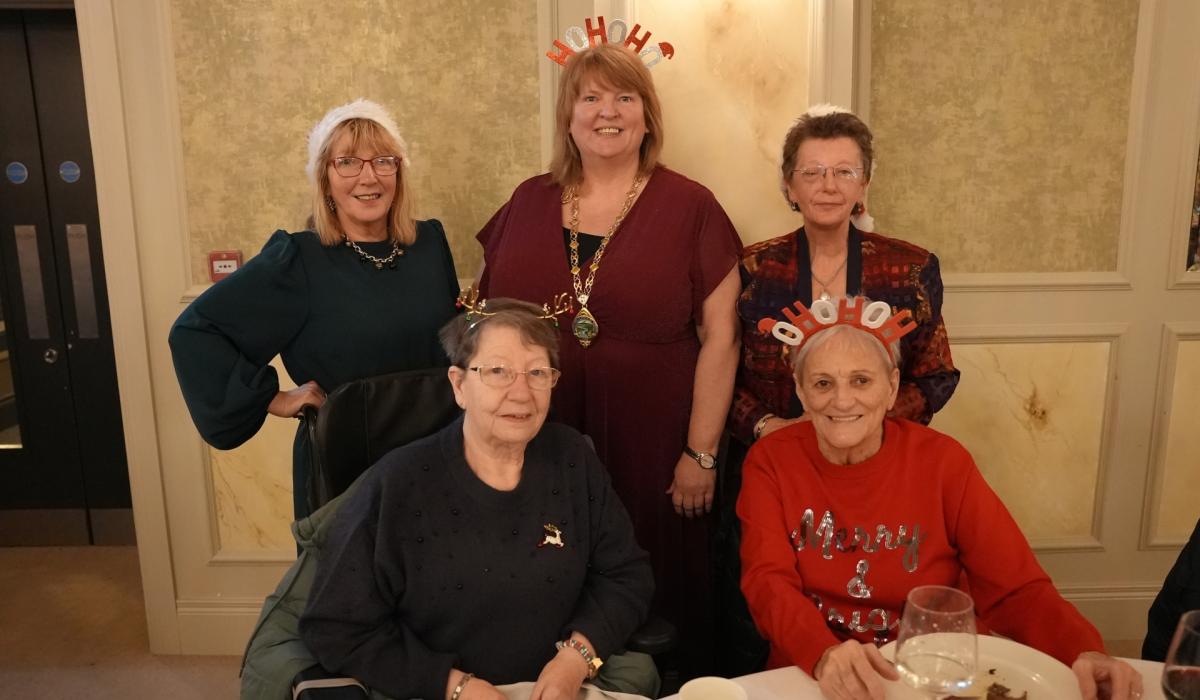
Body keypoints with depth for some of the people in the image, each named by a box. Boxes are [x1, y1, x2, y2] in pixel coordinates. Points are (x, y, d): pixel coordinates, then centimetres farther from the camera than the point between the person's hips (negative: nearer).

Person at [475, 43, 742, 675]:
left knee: (650, 609, 10)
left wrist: (701, 452, -6)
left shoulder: (689, 207, -2)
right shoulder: (528, 202, 7)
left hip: (649, 452, -2)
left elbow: (720, 337, -3)